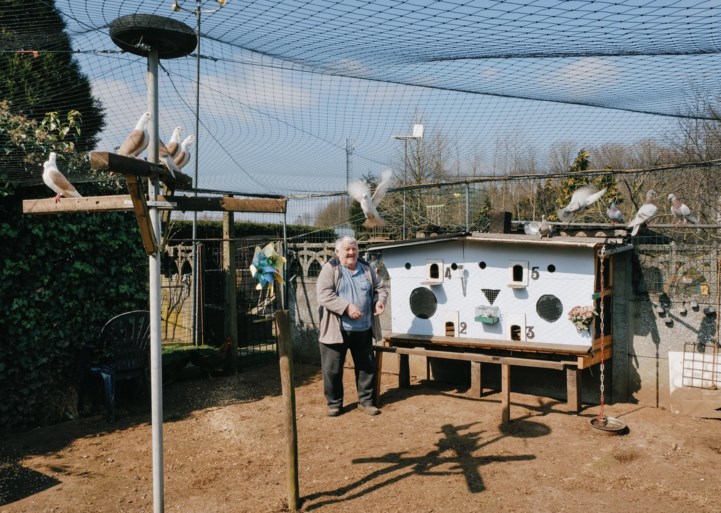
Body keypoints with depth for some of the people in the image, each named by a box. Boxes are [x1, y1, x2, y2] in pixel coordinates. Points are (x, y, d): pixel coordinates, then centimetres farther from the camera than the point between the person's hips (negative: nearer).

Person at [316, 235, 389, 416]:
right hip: (337, 330, -4)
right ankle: (334, 403, 20)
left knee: (367, 366, 11)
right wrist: (347, 307, -27)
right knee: (333, 369, 4)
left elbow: (380, 286, 16)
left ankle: (366, 400, 26)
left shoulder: (367, 269, 8)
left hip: (363, 330, 4)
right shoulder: (330, 269, -7)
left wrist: (380, 300, -7)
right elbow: (324, 295, -18)